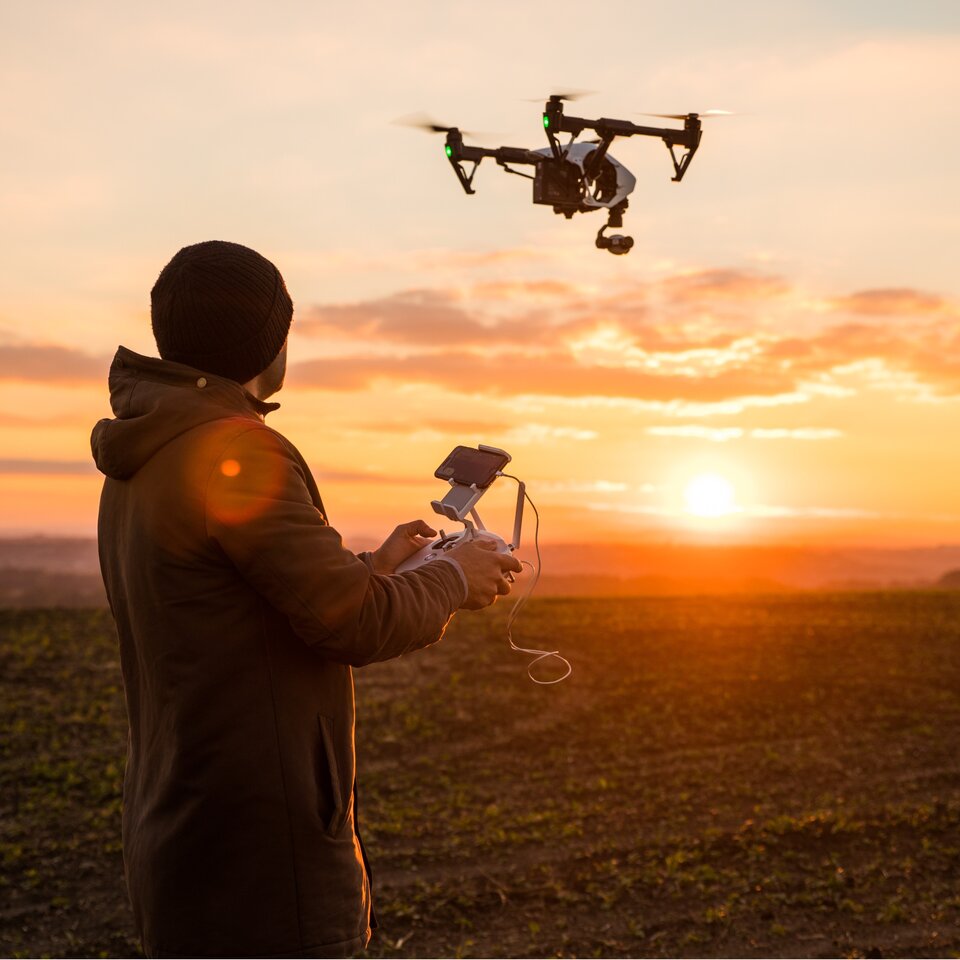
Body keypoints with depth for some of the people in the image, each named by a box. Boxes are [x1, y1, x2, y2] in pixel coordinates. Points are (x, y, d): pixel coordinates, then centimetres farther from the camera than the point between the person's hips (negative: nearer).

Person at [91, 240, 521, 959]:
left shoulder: (139, 470, 12)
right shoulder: (235, 451, -18)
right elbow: (357, 623, -18)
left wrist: (374, 569, 22)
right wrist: (452, 580, 0)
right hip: (261, 856, -10)